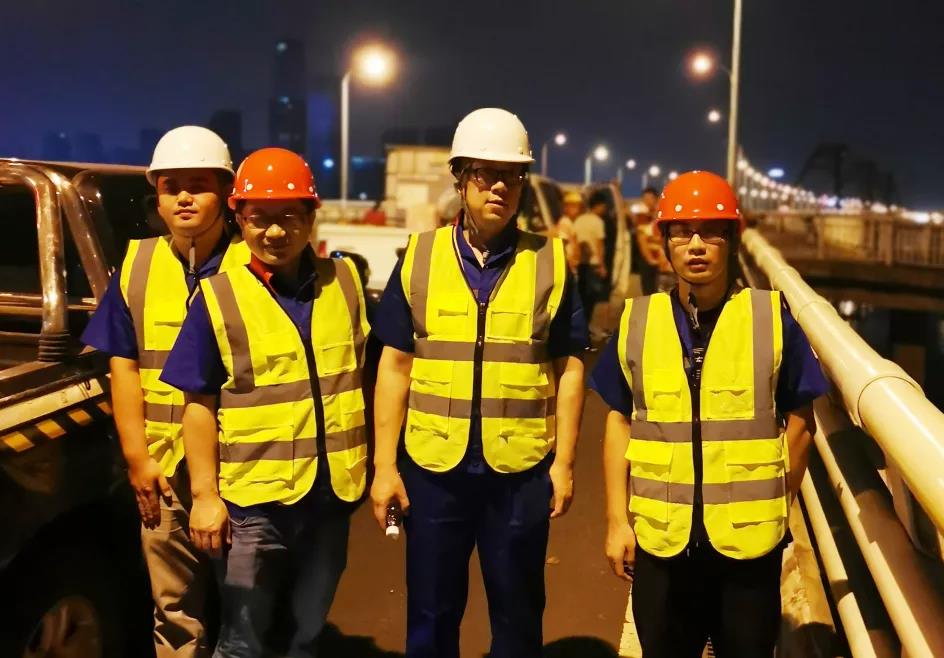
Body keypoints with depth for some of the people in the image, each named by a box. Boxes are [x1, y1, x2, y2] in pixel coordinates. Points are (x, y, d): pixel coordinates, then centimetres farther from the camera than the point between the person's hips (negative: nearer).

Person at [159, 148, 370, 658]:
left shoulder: (345, 281, 3)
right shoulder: (218, 298, -7)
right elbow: (200, 405, -6)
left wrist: (372, 462, 9)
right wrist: (204, 494, -9)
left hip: (331, 491, 3)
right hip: (252, 497, -3)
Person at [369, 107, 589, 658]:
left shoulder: (550, 261, 1)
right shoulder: (420, 257, 1)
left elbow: (569, 368, 3)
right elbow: (395, 367, 2)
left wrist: (564, 461, -2)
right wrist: (384, 464, -1)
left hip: (522, 468, 0)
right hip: (432, 465, 1)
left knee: (518, 613, 14)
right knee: (431, 613, 13)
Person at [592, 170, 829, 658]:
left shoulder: (773, 318, -4)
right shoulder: (637, 321, 1)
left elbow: (799, 421, 2)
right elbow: (619, 422, 5)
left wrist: (775, 508, 2)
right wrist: (617, 519, 2)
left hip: (749, 539, -1)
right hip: (659, 536, 2)